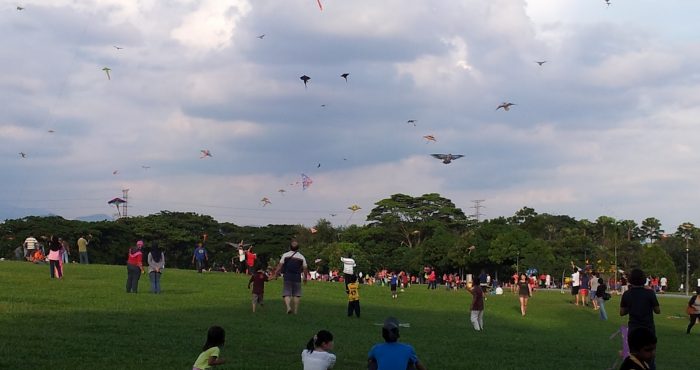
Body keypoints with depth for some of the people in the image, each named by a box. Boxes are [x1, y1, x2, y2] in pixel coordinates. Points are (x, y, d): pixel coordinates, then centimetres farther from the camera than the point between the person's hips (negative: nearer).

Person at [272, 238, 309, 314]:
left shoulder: (285, 255, 0)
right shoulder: (301, 257, 4)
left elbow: (280, 265, -5)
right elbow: (305, 268, 6)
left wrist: (275, 274, -1)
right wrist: (305, 277, 20)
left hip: (287, 277, -1)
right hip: (297, 278, 1)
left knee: (286, 293, 2)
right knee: (297, 294, 9)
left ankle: (288, 306, -21)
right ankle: (295, 310, 8)